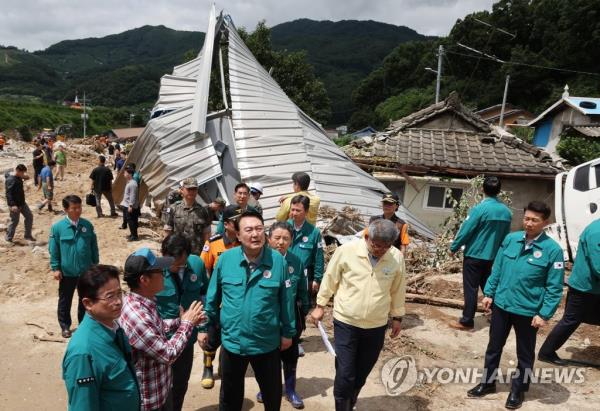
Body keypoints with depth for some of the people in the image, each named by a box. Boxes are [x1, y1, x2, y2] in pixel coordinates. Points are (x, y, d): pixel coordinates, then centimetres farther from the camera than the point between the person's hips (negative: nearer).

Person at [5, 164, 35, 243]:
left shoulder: (18, 177, 3)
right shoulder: (10, 180, -24)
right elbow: (8, 194, -28)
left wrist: (25, 176, 4)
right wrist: (12, 205, -35)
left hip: (22, 202, 9)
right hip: (15, 205, -9)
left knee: (29, 216, 13)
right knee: (14, 221, 2)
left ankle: (28, 235, 24)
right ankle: (8, 239, 20)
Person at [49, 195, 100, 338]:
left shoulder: (87, 225, -5)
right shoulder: (57, 227, -12)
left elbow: (94, 246, 4)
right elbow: (53, 250, -5)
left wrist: (96, 264, 7)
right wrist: (55, 268, -6)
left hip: (86, 271, 2)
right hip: (66, 272, -2)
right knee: (65, 300, 14)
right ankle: (65, 326, 31)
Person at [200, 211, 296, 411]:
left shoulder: (278, 261, -12)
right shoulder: (225, 259, -10)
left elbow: (286, 300, -4)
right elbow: (212, 297, 1)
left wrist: (288, 332, 1)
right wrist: (204, 326, 4)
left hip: (268, 343, -1)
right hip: (232, 342, 1)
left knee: (273, 395, 20)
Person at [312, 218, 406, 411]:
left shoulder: (397, 257, -8)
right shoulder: (346, 251, -16)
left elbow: (397, 290, 7)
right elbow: (330, 279, -2)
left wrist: (397, 317, 14)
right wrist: (320, 305, 6)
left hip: (376, 327, 3)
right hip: (346, 323, -2)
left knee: (361, 375, 16)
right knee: (345, 375, -2)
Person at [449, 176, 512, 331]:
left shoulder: (480, 209, -19)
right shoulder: (506, 211, 2)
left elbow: (465, 230, -15)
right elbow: (506, 236, 12)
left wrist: (453, 247, -2)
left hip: (474, 255, -6)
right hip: (492, 256, 6)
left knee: (470, 288, 1)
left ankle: (467, 321, 6)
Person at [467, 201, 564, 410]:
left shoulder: (553, 250, -13)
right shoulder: (510, 239, -3)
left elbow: (554, 287, -10)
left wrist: (544, 314, -13)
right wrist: (489, 293, 4)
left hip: (528, 310, -3)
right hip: (501, 304, 4)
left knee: (525, 353, 15)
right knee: (494, 346, 17)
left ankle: (518, 390, 34)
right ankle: (487, 382, 35)